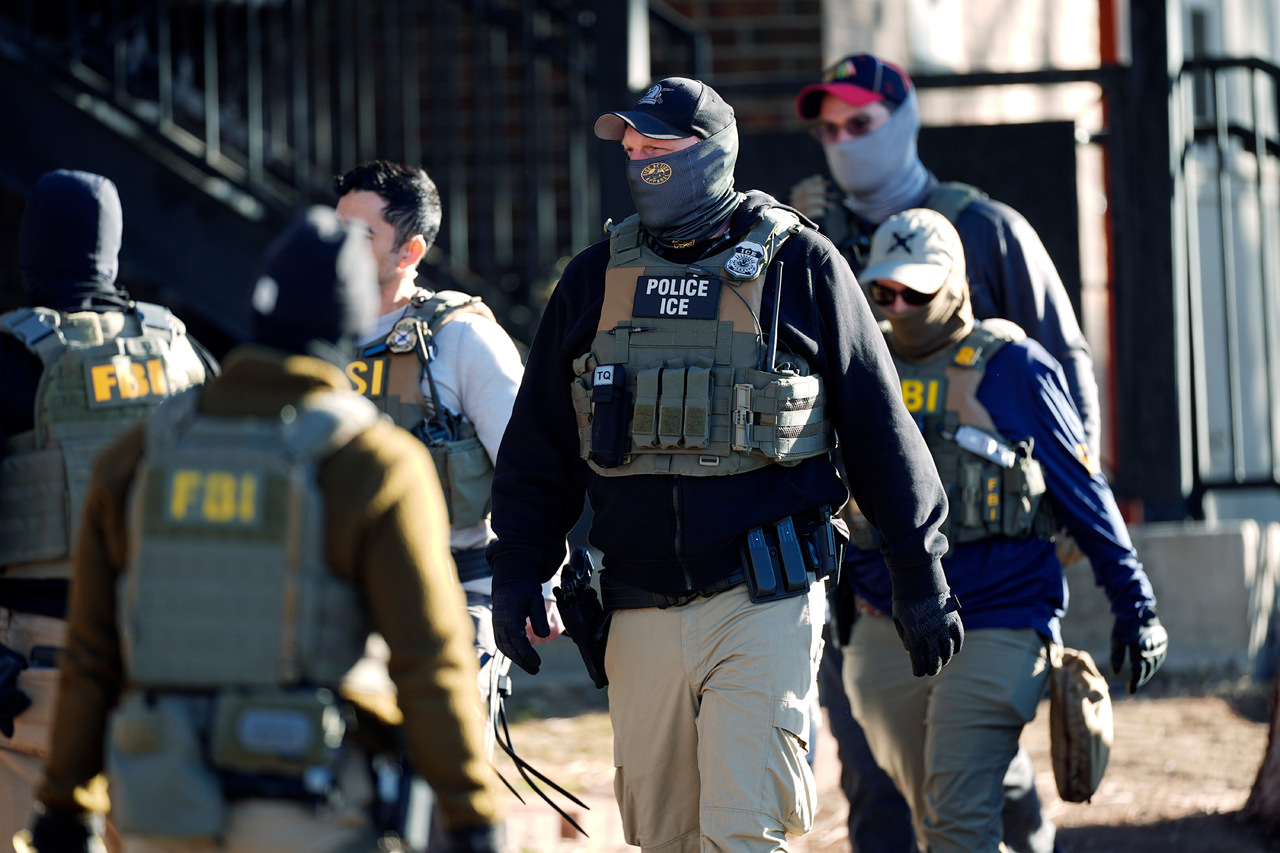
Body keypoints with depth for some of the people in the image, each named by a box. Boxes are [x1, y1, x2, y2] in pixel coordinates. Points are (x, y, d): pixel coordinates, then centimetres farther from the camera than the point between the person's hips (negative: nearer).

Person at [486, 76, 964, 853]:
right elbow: (540, 447, 15)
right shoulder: (596, 280, 10)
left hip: (764, 605, -4)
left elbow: (881, 431, 4)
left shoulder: (800, 266, 1)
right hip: (643, 610, 4)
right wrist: (519, 572, 5)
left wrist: (921, 579, 5)